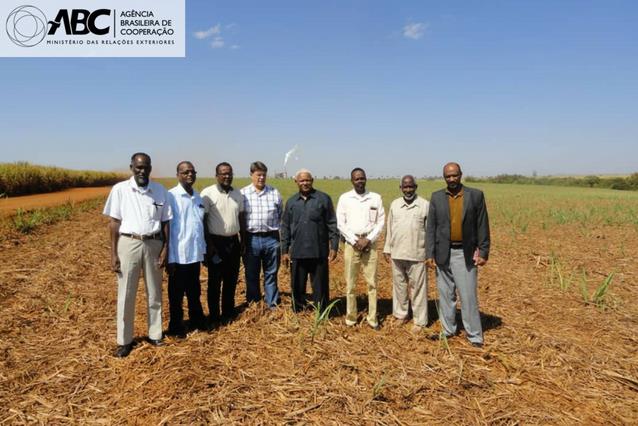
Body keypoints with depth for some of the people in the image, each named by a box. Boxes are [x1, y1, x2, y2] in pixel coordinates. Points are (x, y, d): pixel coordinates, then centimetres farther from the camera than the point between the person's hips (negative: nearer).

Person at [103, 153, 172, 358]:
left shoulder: (161, 191, 2)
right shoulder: (120, 189, -2)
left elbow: (165, 223, 5)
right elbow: (114, 222, -1)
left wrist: (165, 249, -2)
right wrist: (113, 254, -4)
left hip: (154, 244, 2)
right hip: (128, 244, -1)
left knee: (154, 293, 11)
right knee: (126, 294, 5)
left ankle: (155, 334, 26)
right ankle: (124, 340, 18)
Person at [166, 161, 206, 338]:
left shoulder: (198, 197, 9)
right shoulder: (171, 196, -10)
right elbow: (167, 228, -12)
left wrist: (204, 249, 13)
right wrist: (170, 257, -14)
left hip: (195, 254, 6)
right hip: (179, 255, -6)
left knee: (194, 292, 18)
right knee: (177, 294, 9)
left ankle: (197, 321, 32)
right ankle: (176, 327, 23)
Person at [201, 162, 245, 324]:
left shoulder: (238, 194, 8)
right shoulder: (208, 193, -8)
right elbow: (203, 220, -9)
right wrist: (209, 244, -13)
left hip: (233, 241, 5)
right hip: (216, 242, -5)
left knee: (231, 280, 12)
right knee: (215, 281, 5)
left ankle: (228, 313, 26)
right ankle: (214, 316, 17)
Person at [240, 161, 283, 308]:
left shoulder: (275, 193, 4)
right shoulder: (242, 193, 0)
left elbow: (282, 216, 9)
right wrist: (241, 239, -2)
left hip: (271, 239, 1)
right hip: (251, 239, 0)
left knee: (271, 274, 10)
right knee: (251, 275, 11)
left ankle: (272, 305, 22)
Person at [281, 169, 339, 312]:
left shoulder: (323, 199, 0)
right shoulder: (291, 202, 9)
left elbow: (332, 224, 0)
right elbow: (285, 228, 11)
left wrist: (334, 246, -6)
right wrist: (284, 250, 7)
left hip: (319, 252, -2)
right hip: (297, 253, 3)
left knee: (320, 287, 6)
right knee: (297, 287, 10)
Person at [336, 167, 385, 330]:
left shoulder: (376, 198, 3)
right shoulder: (344, 198, 1)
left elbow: (380, 222, 2)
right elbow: (340, 223, -2)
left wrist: (368, 240, -9)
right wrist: (354, 240, -9)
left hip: (370, 243, 1)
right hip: (351, 243, 0)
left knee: (372, 282, 3)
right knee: (350, 283, 6)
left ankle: (372, 318, 11)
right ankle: (351, 317, 17)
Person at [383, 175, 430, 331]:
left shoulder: (425, 205, -3)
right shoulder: (394, 204, 7)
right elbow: (389, 228, 11)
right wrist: (387, 249, 10)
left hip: (417, 254, -3)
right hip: (397, 254, 4)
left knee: (418, 288, 2)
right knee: (399, 285, 13)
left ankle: (420, 320, 13)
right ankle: (401, 315, 28)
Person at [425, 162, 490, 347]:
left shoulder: (476, 195, -1)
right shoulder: (436, 197, 3)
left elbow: (482, 226, 0)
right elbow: (431, 227, 2)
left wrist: (483, 252, -4)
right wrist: (429, 254, -4)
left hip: (466, 254, -2)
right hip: (443, 253, 2)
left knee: (468, 296, 0)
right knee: (445, 295, 12)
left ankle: (475, 336, 13)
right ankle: (448, 330, 26)